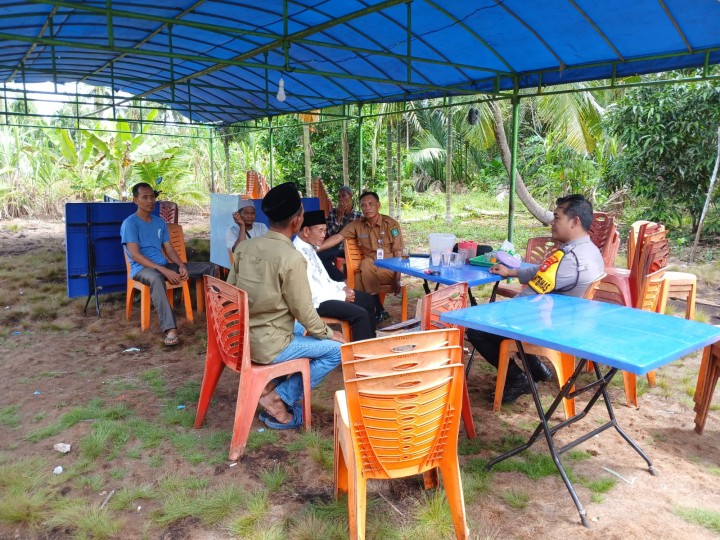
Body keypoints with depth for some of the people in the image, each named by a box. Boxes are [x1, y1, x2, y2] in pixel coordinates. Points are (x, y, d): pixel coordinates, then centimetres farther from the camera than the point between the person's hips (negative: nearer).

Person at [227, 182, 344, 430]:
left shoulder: (245, 246, -2)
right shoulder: (292, 258, -22)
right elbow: (304, 311, -16)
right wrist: (329, 333, 2)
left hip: (240, 336, 8)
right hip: (267, 346, -8)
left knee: (299, 328, 32)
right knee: (337, 349, 4)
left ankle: (269, 385, 22)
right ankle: (279, 399, 4)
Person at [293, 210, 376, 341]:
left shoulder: (310, 247, 7)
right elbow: (311, 293, -26)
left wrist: (341, 287, 3)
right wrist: (341, 296, -16)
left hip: (325, 293, 11)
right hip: (315, 301, -10)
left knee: (367, 299, 14)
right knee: (360, 314, -21)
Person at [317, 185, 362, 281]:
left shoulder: (359, 215, 4)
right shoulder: (333, 212, 3)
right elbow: (329, 234, -8)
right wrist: (339, 216, -15)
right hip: (337, 246, 1)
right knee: (319, 255, -28)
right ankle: (342, 280, -17)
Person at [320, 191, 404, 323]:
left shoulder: (391, 224, -7)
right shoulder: (357, 224, 2)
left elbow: (398, 253, -8)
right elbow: (338, 237, -7)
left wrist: (397, 279, -15)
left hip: (389, 269, -3)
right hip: (369, 271, 3)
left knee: (366, 264, -32)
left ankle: (379, 311, -23)